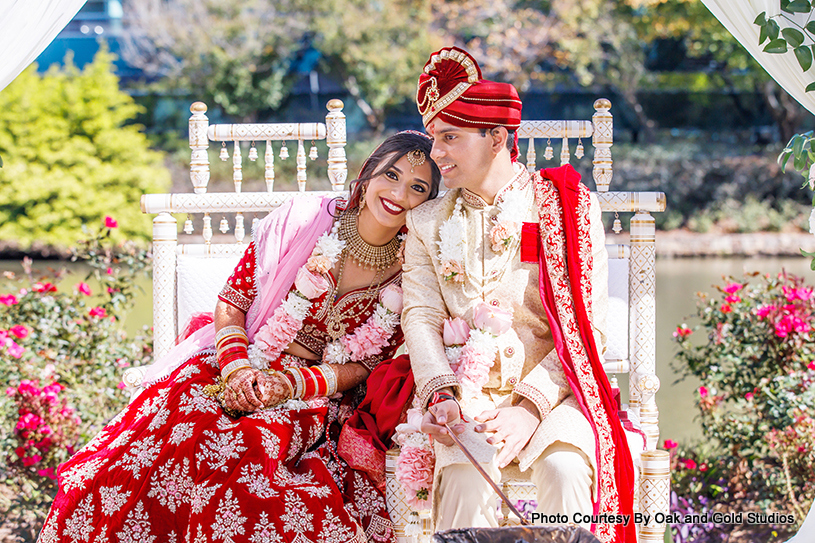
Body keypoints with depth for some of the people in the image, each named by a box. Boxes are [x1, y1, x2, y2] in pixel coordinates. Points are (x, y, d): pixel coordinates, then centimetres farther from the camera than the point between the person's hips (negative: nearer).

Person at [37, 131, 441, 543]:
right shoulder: (302, 219, -4)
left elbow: (363, 366, 4)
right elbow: (231, 302, 2)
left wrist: (293, 383, -13)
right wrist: (237, 369, -15)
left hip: (309, 401, 0)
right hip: (240, 370, 0)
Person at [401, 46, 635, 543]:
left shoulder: (567, 207, 5)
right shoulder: (428, 224, 17)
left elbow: (586, 327, -2)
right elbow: (421, 318, 5)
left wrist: (529, 407, -16)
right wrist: (442, 393, -16)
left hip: (550, 390, -1)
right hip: (466, 392, 2)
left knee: (563, 468, -33)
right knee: (468, 473, -31)